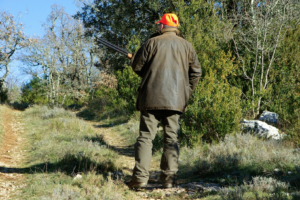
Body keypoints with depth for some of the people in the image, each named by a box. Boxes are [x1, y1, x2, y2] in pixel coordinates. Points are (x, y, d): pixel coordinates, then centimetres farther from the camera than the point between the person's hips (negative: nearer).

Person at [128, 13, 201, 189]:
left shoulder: (152, 42, 0)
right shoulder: (186, 46, 9)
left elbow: (137, 65, 2)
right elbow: (196, 72, 9)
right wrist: (187, 91, 17)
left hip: (152, 97, -2)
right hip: (176, 99, 2)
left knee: (146, 136, 0)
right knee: (172, 138, 7)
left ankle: (141, 177, -6)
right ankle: (169, 178, 5)